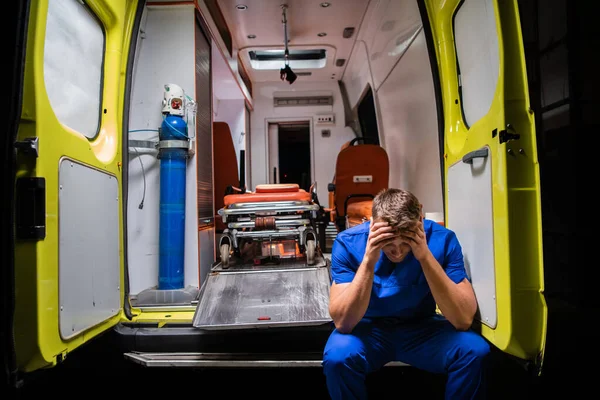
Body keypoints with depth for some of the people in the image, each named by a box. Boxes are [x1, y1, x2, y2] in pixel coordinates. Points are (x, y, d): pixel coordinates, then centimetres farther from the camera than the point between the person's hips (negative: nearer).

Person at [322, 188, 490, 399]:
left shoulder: (441, 239, -19)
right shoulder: (349, 242, -22)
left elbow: (464, 319, -24)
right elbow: (342, 322, -26)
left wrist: (425, 257, -35)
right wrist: (368, 261, -37)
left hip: (422, 327, 1)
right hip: (369, 328, -1)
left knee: (474, 351, -25)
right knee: (337, 357, -30)